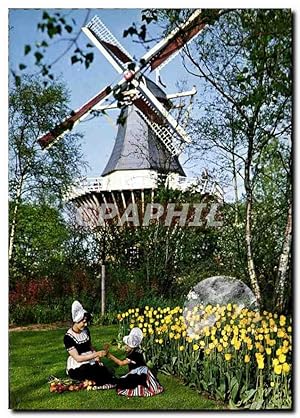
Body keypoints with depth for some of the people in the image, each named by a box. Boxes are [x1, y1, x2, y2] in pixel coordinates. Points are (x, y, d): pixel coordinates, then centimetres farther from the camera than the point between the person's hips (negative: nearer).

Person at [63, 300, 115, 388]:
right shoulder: (68, 337, -15)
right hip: (77, 367, -6)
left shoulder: (86, 330, 4)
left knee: (109, 376, -19)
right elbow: (77, 358, -19)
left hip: (91, 363, 6)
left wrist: (97, 357, -3)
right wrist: (96, 354, -24)